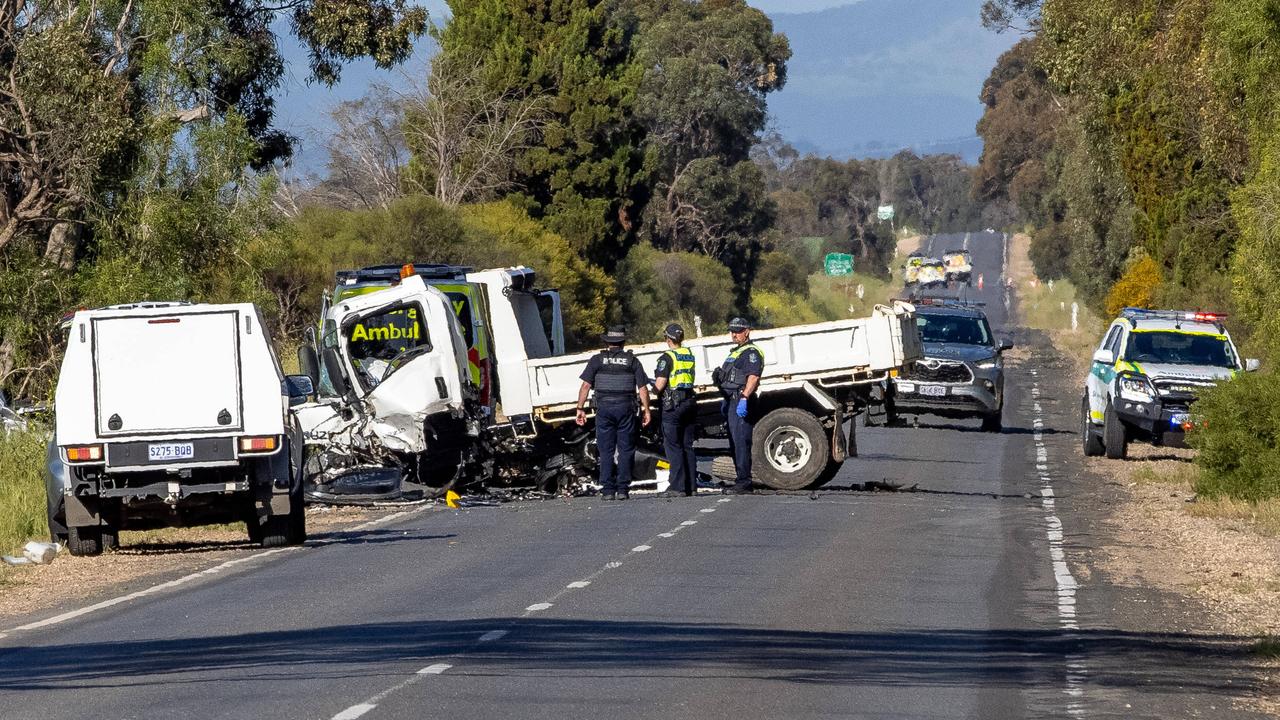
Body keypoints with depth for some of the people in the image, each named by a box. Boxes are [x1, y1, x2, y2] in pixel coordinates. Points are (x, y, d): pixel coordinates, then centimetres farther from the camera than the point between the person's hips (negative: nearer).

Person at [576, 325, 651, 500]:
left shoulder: (597, 360, 4)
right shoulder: (632, 361, 6)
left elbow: (586, 385, -3)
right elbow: (642, 388, 2)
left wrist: (581, 409, 0)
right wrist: (646, 410, 9)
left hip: (604, 408, 0)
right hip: (626, 407, 0)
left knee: (606, 451, 4)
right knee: (626, 449, 5)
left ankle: (608, 489, 0)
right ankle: (623, 489, 0)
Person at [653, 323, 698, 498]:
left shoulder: (667, 358, -12)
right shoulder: (689, 355, 11)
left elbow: (660, 385, -16)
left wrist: (654, 385, 8)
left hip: (673, 405, -7)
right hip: (689, 402, 7)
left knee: (673, 446, -5)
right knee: (687, 446, 11)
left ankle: (677, 486, -10)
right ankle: (691, 486, 10)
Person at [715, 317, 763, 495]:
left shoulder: (751, 352, -9)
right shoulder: (735, 352, 23)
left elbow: (753, 377, -22)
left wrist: (744, 398, -30)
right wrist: (725, 400, 28)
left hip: (741, 401, -11)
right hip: (732, 401, 11)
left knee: (741, 443, -13)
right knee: (734, 443, 12)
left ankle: (744, 483, -14)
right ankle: (741, 481, 16)